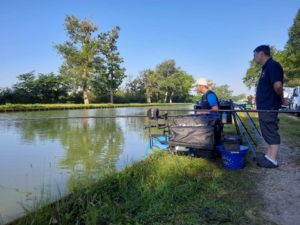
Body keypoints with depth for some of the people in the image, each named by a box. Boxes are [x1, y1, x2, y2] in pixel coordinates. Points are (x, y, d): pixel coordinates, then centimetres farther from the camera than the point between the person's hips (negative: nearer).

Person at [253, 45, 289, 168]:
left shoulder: (273, 65, -14)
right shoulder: (266, 68, 18)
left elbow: (277, 85, -25)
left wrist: (281, 98, -11)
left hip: (270, 107, -10)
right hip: (265, 107, 10)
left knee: (271, 133, -4)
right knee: (268, 133, 14)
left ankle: (272, 160, 3)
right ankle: (269, 156, 24)